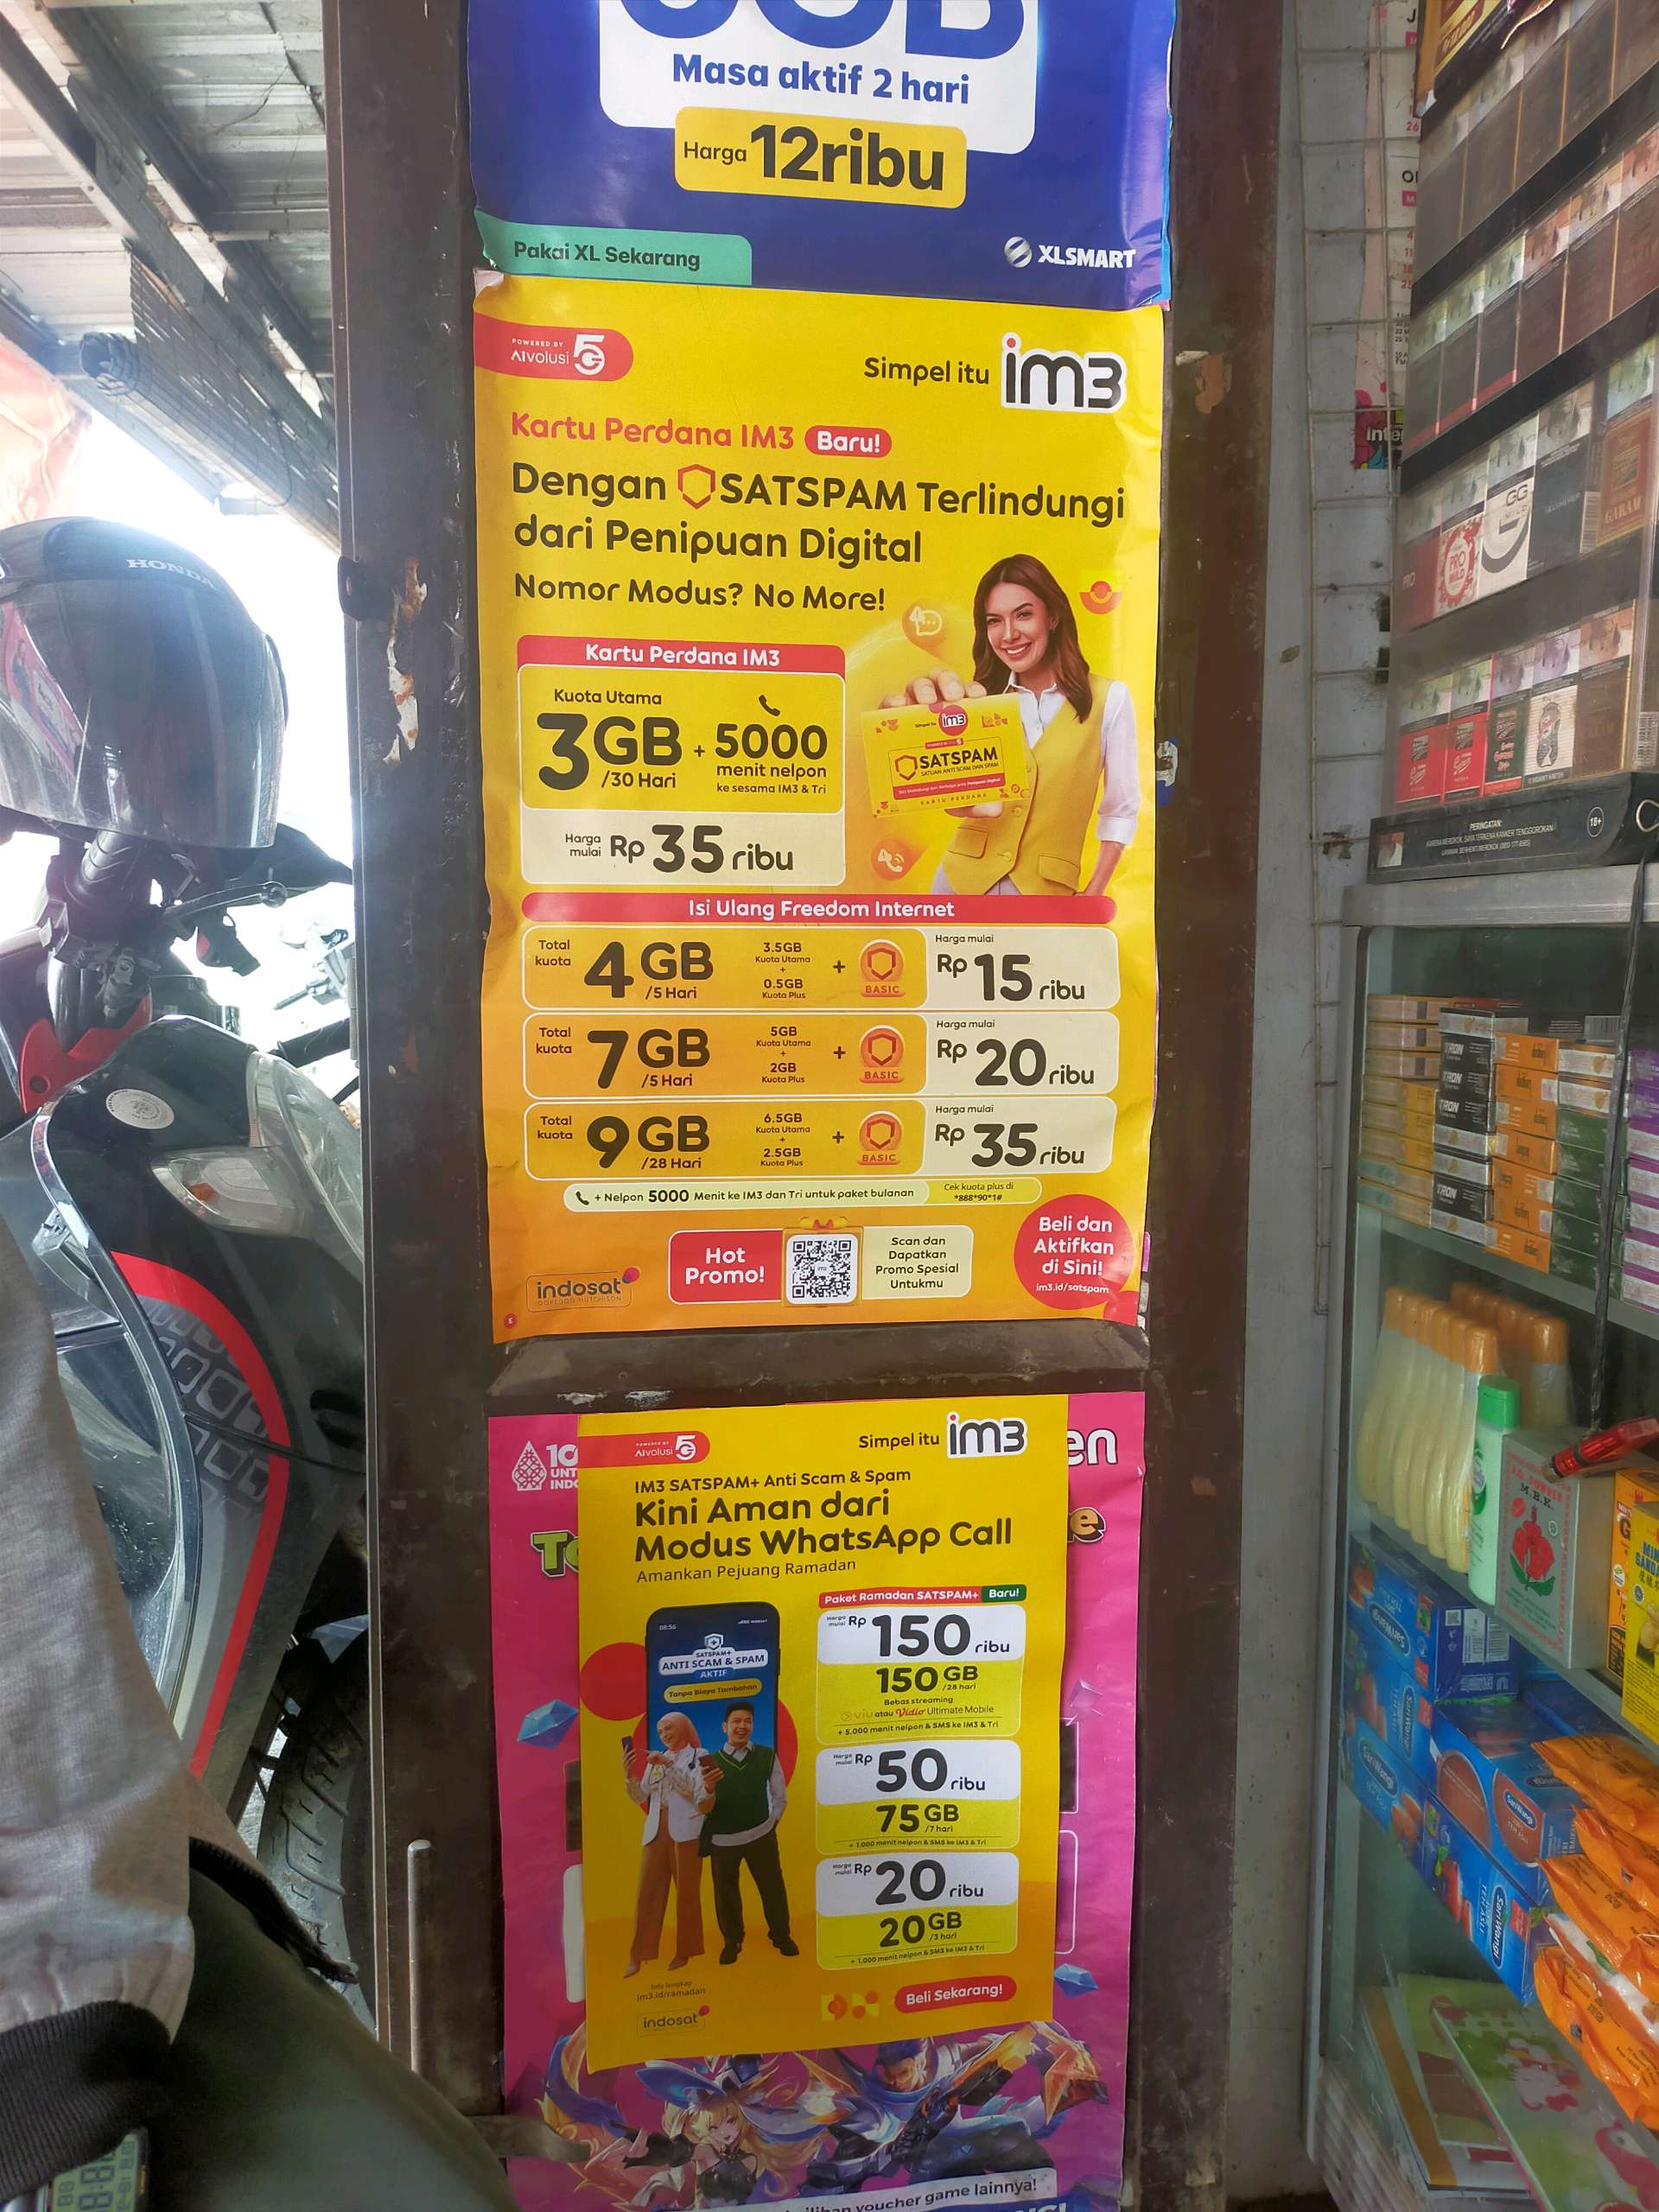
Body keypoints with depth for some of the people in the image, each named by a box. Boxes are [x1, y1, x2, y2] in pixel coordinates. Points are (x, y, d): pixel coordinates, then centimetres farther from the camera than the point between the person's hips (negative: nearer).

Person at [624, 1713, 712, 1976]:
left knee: (686, 1891, 2)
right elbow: (639, 1798, 13)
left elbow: (695, 1789, -12)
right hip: (655, 1831, 4)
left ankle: (684, 1951, 13)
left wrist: (668, 1765, -18)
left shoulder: (698, 1756, 2)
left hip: (685, 1831, -4)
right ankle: (637, 1955, 3)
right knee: (648, 1891, 1)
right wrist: (629, 1775, -5)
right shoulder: (655, 1759, 16)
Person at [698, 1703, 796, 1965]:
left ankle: (781, 1936, 32)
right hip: (722, 1840, 0)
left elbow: (779, 1796, 3)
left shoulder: (767, 1756, -5)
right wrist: (707, 1788, -27)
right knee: (725, 1892, 11)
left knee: (772, 1886, 10)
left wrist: (772, 1823, 1)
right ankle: (732, 1941, 33)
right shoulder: (710, 1762, -7)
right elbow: (705, 1808, -8)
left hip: (761, 1835, 0)